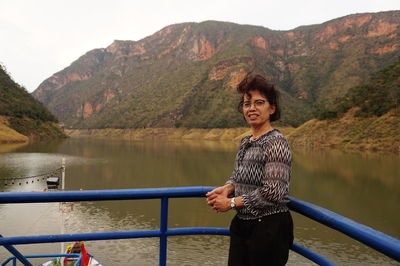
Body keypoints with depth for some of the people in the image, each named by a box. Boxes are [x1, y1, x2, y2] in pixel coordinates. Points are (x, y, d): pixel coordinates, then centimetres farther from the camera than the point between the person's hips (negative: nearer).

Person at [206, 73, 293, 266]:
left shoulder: (276, 142, -17)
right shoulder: (245, 142, 7)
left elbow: (273, 192, -23)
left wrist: (231, 202, -16)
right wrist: (226, 188, -5)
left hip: (269, 228, -7)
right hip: (241, 224, 7)